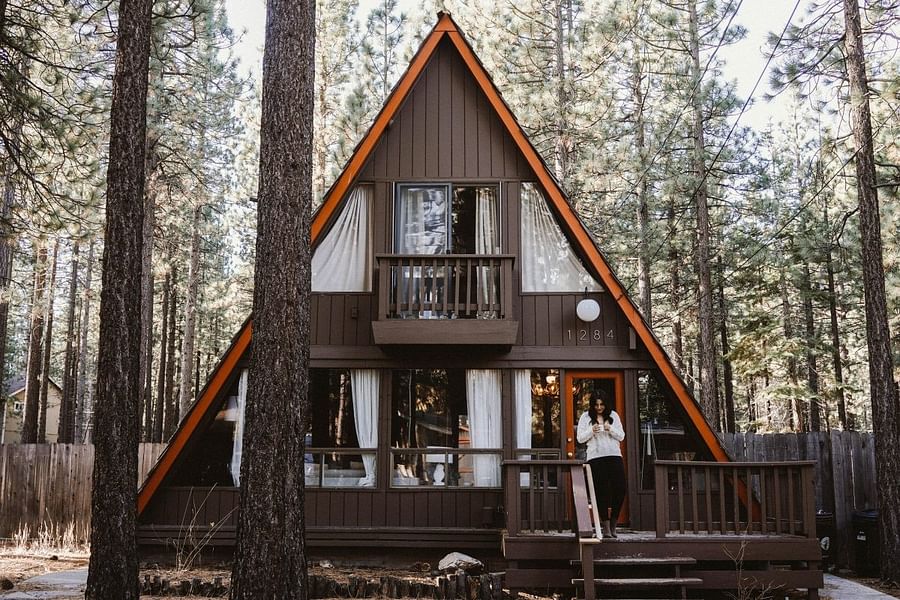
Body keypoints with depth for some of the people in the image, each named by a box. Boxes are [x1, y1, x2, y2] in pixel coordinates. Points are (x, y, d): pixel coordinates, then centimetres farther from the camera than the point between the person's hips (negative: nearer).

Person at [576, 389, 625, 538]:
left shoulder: (613, 415, 12)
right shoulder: (586, 417, 7)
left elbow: (621, 436, 10)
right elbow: (580, 438, 6)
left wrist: (610, 429, -8)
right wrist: (591, 431, -11)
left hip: (614, 455, 2)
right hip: (595, 457, -1)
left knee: (620, 489, -7)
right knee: (601, 492, -2)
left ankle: (613, 523, 10)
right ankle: (606, 527, 3)